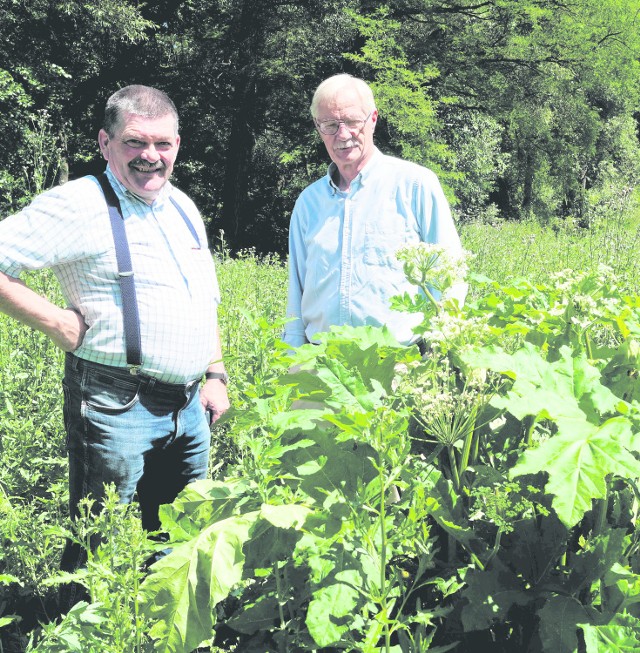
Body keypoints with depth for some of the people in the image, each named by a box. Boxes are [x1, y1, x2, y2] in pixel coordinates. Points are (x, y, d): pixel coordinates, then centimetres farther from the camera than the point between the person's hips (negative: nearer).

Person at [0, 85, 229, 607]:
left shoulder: (184, 208, 14)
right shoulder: (79, 205, -11)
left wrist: (216, 375, 14)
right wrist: (55, 321, -16)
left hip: (189, 407, 8)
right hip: (116, 405, -7)